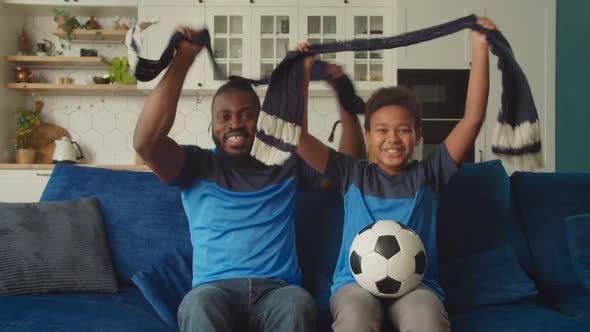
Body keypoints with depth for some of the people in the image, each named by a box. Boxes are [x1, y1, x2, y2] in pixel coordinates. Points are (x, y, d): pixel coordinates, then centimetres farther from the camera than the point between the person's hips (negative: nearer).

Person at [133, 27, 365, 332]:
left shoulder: (286, 165, 18)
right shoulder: (197, 165, 11)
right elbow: (146, 141, -6)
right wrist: (182, 60, -8)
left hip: (278, 289, 1)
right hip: (215, 288, -1)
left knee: (298, 304, -35)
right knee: (198, 306, -37)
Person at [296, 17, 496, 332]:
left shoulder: (427, 174, 9)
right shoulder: (352, 173, 10)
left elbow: (473, 117, 2)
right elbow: (296, 136, 4)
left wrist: (479, 49, -2)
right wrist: (300, 74, 0)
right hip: (356, 281, 0)